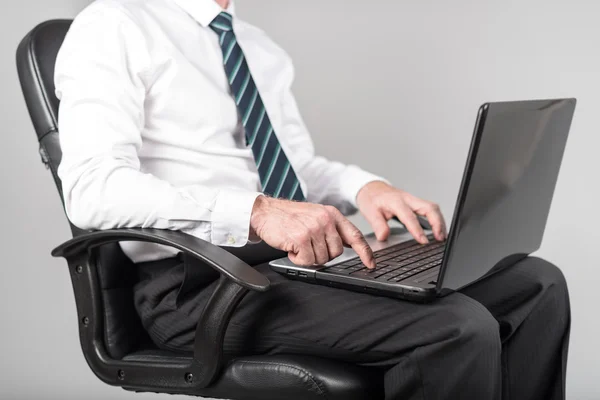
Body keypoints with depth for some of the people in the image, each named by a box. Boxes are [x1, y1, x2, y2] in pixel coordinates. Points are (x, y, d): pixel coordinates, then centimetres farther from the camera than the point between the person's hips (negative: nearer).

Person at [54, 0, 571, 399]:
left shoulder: (263, 49, 18)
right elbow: (93, 188, -19)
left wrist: (365, 188, -1)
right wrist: (257, 211, -31)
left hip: (296, 261, 8)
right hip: (201, 281, -7)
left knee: (537, 284, -4)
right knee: (460, 329, -26)